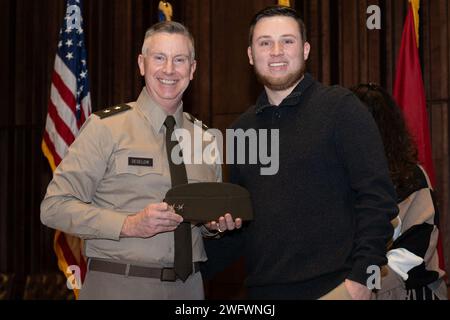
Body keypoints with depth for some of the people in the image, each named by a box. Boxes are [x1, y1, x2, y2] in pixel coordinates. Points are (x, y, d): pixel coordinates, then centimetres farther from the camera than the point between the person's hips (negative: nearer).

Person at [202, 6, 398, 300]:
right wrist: (201, 270, 6)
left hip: (333, 286, -5)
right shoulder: (243, 128, 12)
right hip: (262, 289, 5)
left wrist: (362, 276, -16)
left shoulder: (340, 106, -4)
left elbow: (377, 196, -10)